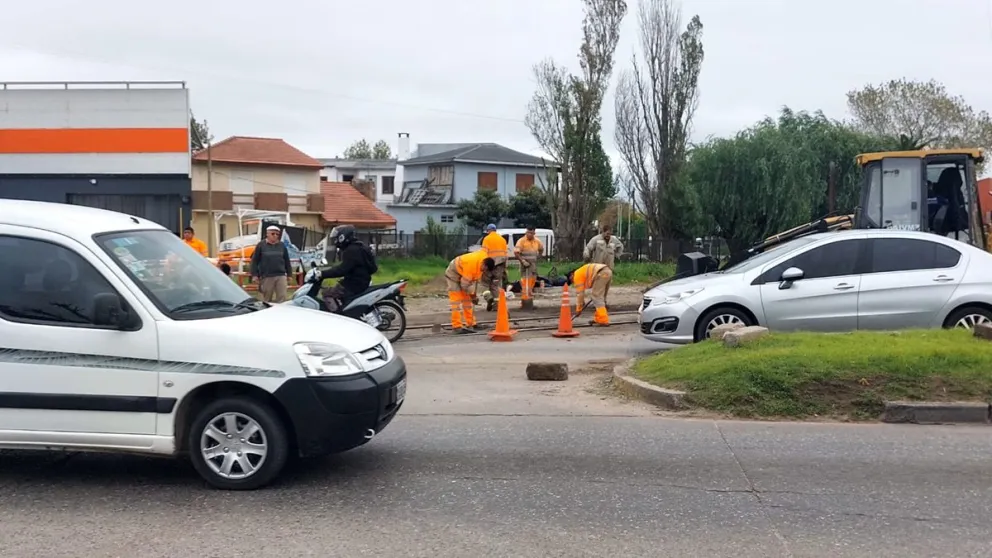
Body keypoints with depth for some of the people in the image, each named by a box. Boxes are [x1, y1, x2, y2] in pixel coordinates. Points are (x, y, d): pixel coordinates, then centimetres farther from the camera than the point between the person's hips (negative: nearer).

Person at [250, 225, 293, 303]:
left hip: (281, 276, 2)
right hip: (266, 276, -2)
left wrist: (289, 275, 13)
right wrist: (255, 275, -4)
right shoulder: (261, 245, 2)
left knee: (282, 298, -3)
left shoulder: (282, 246, 10)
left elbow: (287, 261, 15)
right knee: (266, 299, 5)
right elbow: (254, 261, 2)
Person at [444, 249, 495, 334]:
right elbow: (465, 284, -30)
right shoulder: (471, 264, -38)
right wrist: (472, 295, -16)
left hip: (464, 275, 8)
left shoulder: (485, 256, -16)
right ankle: (457, 326, -15)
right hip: (453, 275, -8)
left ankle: (470, 324, 12)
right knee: (456, 300, -13)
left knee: (467, 299, 8)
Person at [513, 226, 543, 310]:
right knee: (526, 284, -12)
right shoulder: (521, 241, -9)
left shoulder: (537, 241, 9)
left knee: (532, 283, 13)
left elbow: (541, 249, 28)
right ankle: (526, 303, -12)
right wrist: (523, 261, -21)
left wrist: (538, 256, 13)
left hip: (534, 265, 7)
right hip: (525, 265, -7)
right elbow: (516, 252, -14)